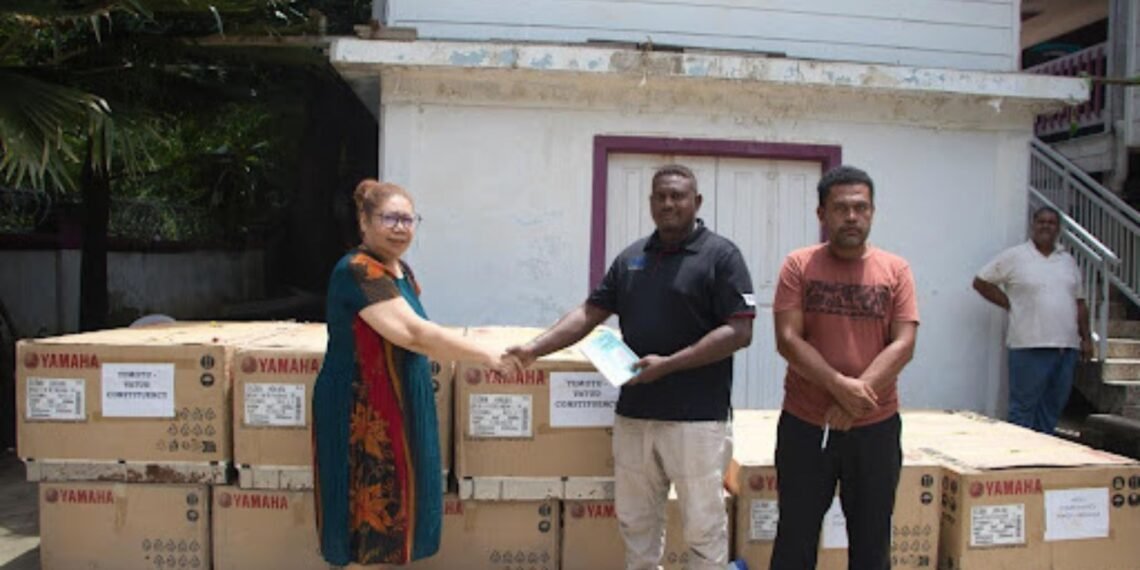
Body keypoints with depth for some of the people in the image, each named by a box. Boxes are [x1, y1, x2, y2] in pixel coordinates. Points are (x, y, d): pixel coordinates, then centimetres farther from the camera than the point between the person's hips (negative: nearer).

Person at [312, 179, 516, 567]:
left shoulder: (401, 272, 10)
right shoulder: (357, 271, -19)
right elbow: (415, 333, -29)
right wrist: (488, 357, -25)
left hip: (398, 408, 9)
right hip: (360, 414, -9)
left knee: (391, 506, 17)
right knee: (367, 513, 1)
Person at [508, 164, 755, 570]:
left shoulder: (721, 255, -6)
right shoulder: (630, 258, 11)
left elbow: (739, 332, -12)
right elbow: (589, 313, 9)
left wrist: (668, 363, -19)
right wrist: (535, 348, -4)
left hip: (696, 416, -5)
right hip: (634, 412, 5)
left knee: (703, 526, 7)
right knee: (635, 520, 17)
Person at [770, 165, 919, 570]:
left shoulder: (895, 270, 1)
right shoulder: (798, 266, -3)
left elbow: (903, 345, -6)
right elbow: (788, 340, -10)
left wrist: (857, 397, -17)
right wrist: (841, 386, -21)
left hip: (876, 428, 2)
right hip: (804, 425, -1)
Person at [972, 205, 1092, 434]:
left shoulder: (1068, 261, 16)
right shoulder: (1014, 256, -2)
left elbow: (1079, 303, 19)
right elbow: (980, 282, 0)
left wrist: (1086, 338, 13)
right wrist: (1010, 304, -4)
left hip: (1066, 346, 6)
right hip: (1030, 346, -6)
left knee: (1052, 408, 11)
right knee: (1024, 408, -2)